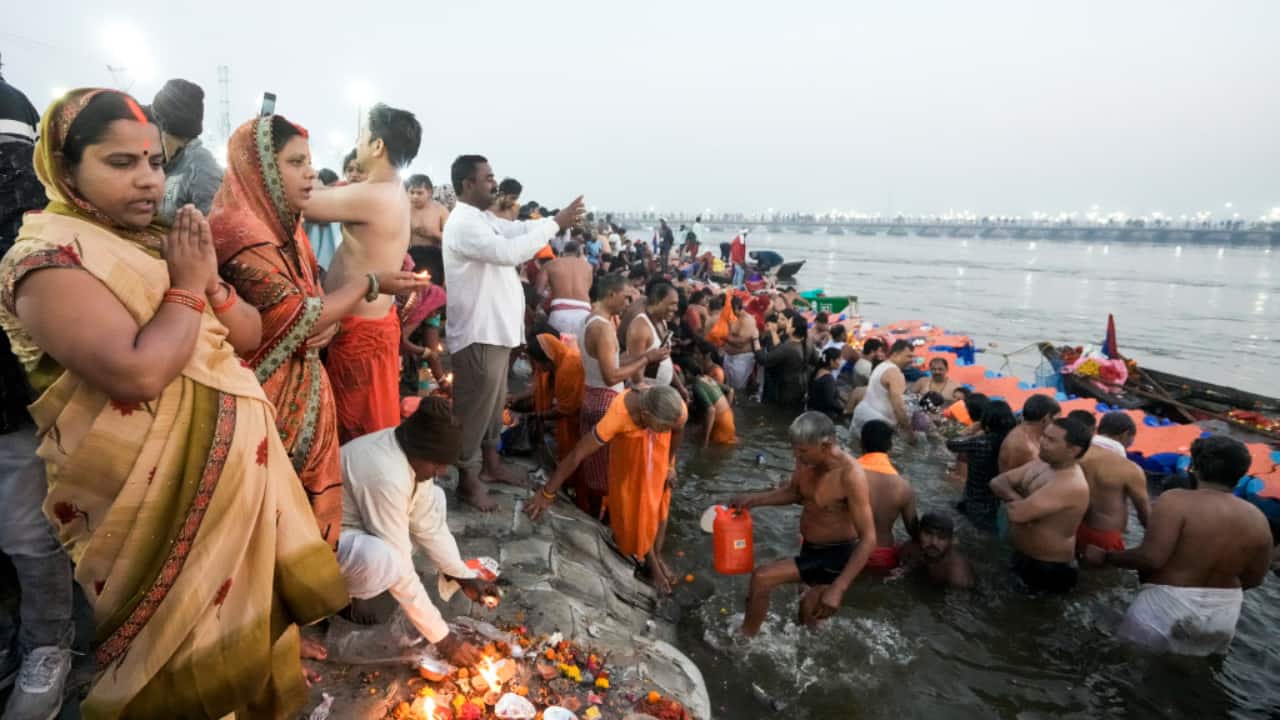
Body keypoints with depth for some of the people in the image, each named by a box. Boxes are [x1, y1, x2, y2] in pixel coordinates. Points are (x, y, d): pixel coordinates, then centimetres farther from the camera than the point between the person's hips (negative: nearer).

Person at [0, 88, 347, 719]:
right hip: (162, 490, -7)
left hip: (235, 463, 8)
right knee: (186, 650, 8)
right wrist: (187, 286, -16)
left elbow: (247, 333, 10)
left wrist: (211, 282, -8)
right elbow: (138, 373, -28)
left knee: (244, 613, 20)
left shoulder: (157, 241, 10)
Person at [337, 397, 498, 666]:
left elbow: (429, 524, -1)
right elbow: (401, 569, -32)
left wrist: (464, 577, -6)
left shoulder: (412, 451, -12)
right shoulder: (386, 476, -36)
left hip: (358, 523, 8)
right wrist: (442, 637, -25)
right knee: (381, 559, -37)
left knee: (434, 500, 0)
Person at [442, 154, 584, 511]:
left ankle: (490, 462, 34)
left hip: (495, 328, 10)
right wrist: (556, 224, -22)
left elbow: (518, 229, 14)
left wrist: (559, 219, -2)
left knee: (494, 402, 20)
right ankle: (468, 479, 13)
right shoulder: (463, 224, -18)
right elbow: (509, 251, -28)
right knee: (475, 407, 1)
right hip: (478, 333, -10)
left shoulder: (482, 219, 14)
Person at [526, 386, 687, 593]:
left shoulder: (678, 410, -37)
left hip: (660, 447, 2)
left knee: (659, 500, 13)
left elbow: (677, 431, -10)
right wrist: (547, 493, -28)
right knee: (633, 504, 5)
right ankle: (651, 562, 27)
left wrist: (670, 465, 1)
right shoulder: (618, 415, -44)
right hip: (629, 446, -2)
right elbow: (576, 455, -36)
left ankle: (657, 555, 34)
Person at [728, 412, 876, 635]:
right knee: (809, 612, 29)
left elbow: (868, 539, -29)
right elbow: (793, 492, 10)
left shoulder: (851, 476, -30)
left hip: (835, 556, -7)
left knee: (762, 579, -18)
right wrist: (754, 499, -6)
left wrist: (838, 588, -34)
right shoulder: (807, 462, -11)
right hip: (811, 549, 7)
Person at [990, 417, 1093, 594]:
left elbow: (1017, 513, -36)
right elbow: (998, 481, 1)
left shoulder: (1071, 486, -30)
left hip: (1047, 569, -8)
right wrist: (1016, 498, -20)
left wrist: (1009, 498, -13)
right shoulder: (1041, 463, -1)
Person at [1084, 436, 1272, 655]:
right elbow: (1253, 579, 9)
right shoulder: (1257, 518, 1)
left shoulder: (1177, 500, -17)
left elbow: (1151, 558, -25)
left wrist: (1105, 557, -11)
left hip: (1168, 604, -6)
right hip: (1223, 613, 6)